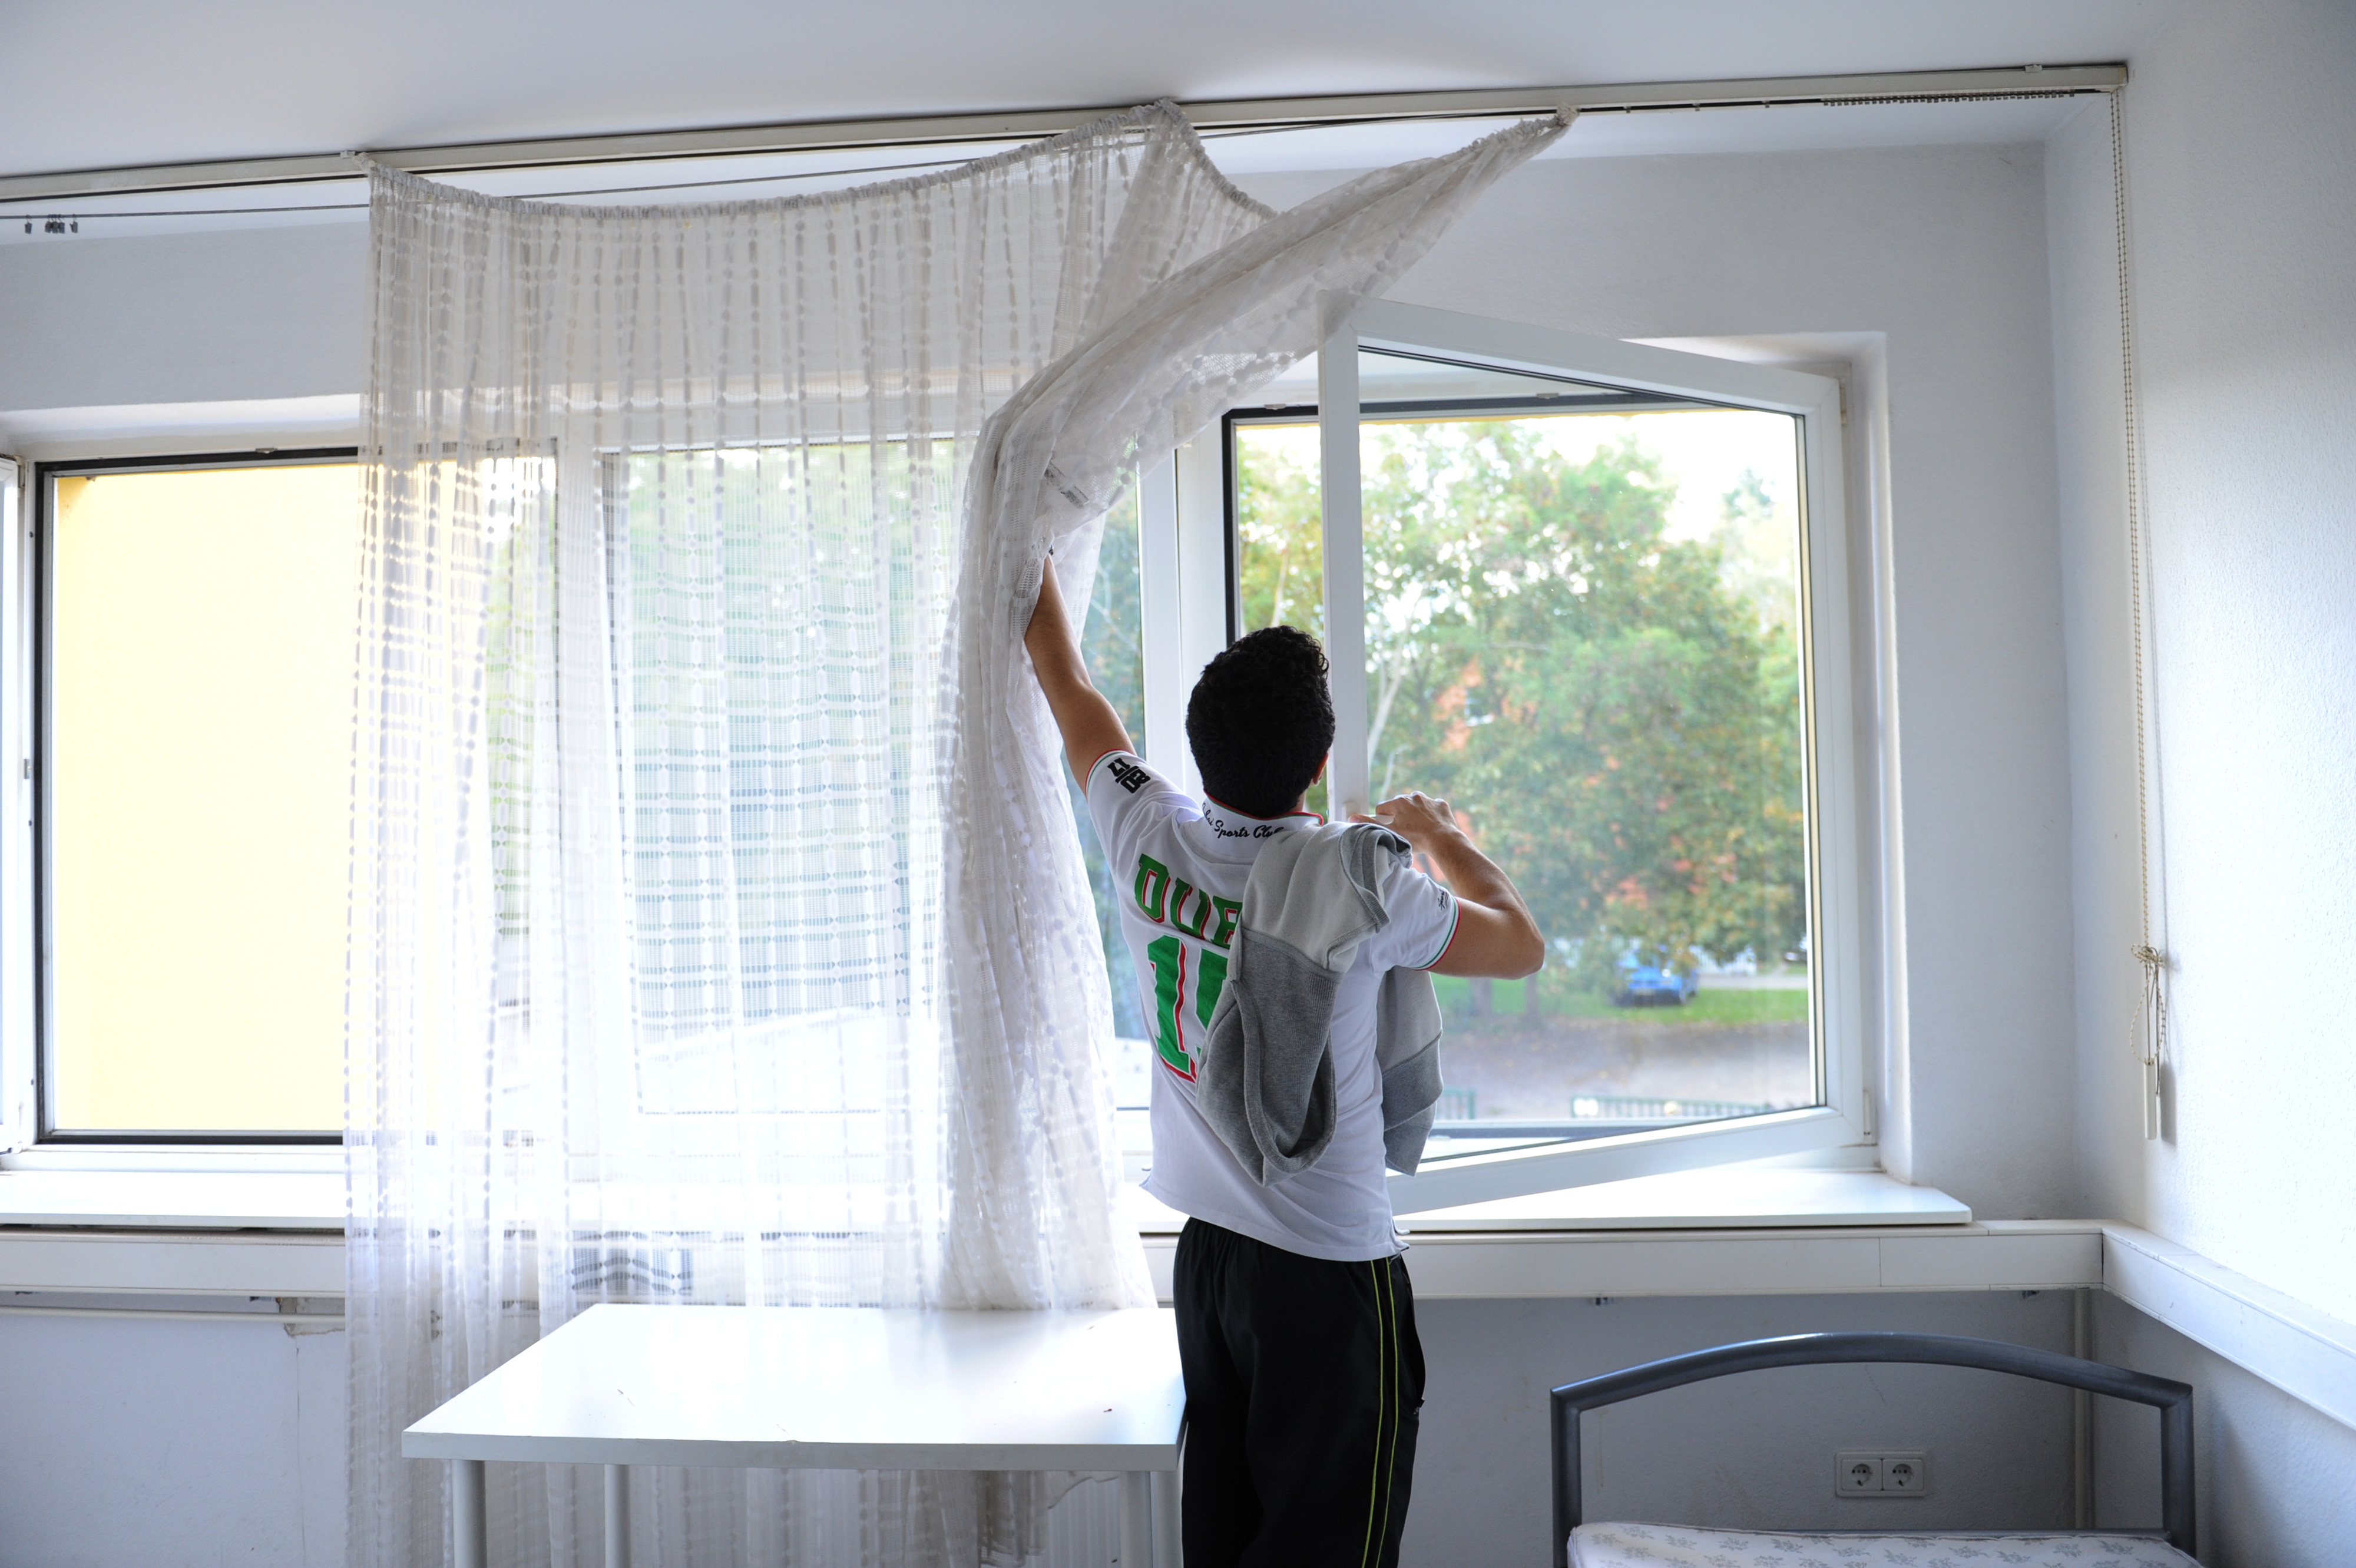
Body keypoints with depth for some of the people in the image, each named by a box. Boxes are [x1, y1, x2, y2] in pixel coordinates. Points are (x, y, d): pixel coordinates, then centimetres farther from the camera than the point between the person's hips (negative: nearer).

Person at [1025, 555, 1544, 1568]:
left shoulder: (1148, 841, -7)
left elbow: (1062, 678, 11)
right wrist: (1442, 835, 17)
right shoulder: (1364, 886, -18)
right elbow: (1523, 946, 1)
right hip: (1332, 1271, -5)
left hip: (1205, 1255, 6)